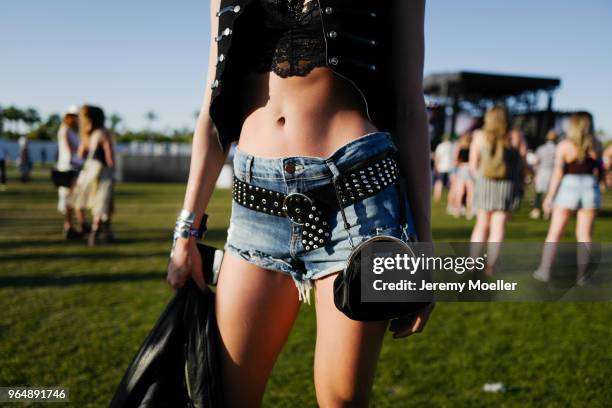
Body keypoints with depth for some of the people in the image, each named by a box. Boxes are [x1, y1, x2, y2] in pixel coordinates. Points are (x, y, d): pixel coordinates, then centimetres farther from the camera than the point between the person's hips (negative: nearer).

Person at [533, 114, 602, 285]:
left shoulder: (564, 145, -7)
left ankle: (544, 271, 4)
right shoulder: (596, 144, 2)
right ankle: (581, 275, 5)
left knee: (555, 233, 4)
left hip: (567, 189, -2)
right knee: (585, 235, 6)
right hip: (590, 190, 2)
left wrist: (549, 196, -9)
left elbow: (557, 172, -12)